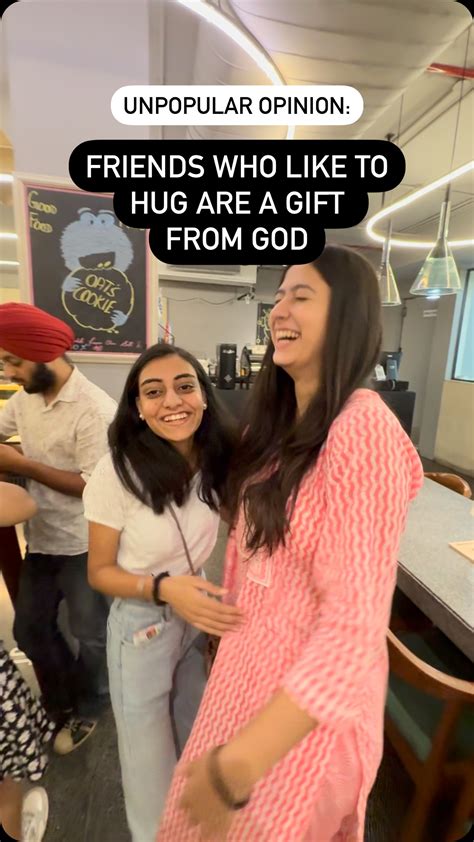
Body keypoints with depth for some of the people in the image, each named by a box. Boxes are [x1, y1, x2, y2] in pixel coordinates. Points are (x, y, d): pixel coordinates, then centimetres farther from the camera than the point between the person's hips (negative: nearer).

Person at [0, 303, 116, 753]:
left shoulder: (95, 410, -25)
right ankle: (61, 703, 50)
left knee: (90, 636, 16)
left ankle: (87, 708, 46)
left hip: (84, 545, -7)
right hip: (41, 537, 7)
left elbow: (93, 485, -24)